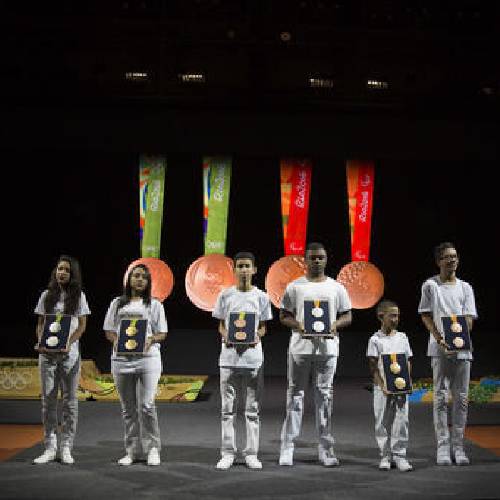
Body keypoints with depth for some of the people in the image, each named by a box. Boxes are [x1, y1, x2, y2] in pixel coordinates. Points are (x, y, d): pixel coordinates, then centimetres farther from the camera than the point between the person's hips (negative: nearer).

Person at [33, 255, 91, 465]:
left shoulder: (79, 296, 6)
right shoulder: (47, 295, 10)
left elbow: (82, 326, 1)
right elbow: (40, 324, 9)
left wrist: (68, 343, -15)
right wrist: (40, 343, -10)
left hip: (69, 353, -1)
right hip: (47, 352, 1)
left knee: (69, 399, 1)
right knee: (48, 399, 1)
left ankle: (66, 448, 6)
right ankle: (50, 448, 6)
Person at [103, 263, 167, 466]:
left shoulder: (154, 305, 9)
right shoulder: (117, 303, 15)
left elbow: (162, 333, 6)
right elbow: (109, 331, 12)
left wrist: (151, 340, -14)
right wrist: (116, 340, -9)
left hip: (147, 358, -2)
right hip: (122, 358, 3)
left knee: (146, 406, -10)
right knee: (128, 408, 7)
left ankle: (152, 449, 2)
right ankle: (132, 450, 15)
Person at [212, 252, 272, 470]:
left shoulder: (261, 296, 5)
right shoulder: (225, 295, 5)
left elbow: (263, 326, 9)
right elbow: (221, 324, 9)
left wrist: (257, 337, -12)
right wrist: (225, 336, -12)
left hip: (253, 356, 0)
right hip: (229, 356, 0)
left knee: (253, 407, 4)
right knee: (228, 407, 3)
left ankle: (251, 453, 12)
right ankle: (228, 453, 11)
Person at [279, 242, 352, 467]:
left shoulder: (336, 287, 9)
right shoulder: (295, 286, 5)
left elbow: (347, 316, 10)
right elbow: (283, 315, 6)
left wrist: (334, 325, -10)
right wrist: (298, 325, -14)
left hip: (327, 347, 1)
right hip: (300, 347, -1)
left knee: (324, 395, 5)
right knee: (295, 394, 2)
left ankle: (325, 449, 11)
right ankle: (287, 447, 6)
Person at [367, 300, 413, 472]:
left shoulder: (402, 338, 9)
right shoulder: (375, 339, -1)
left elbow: (408, 362, 10)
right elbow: (373, 366, -5)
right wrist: (382, 385, -16)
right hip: (382, 388, -2)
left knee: (401, 420, 0)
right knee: (382, 422, 3)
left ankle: (399, 454, 8)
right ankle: (385, 456, 13)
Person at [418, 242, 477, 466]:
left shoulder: (465, 287, 12)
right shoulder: (430, 285, 4)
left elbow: (469, 318, 5)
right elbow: (426, 315, 1)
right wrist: (440, 340, -11)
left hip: (462, 348, 3)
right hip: (439, 348, -3)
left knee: (461, 398, 3)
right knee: (441, 397, -2)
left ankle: (458, 447, 9)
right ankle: (443, 447, 1)